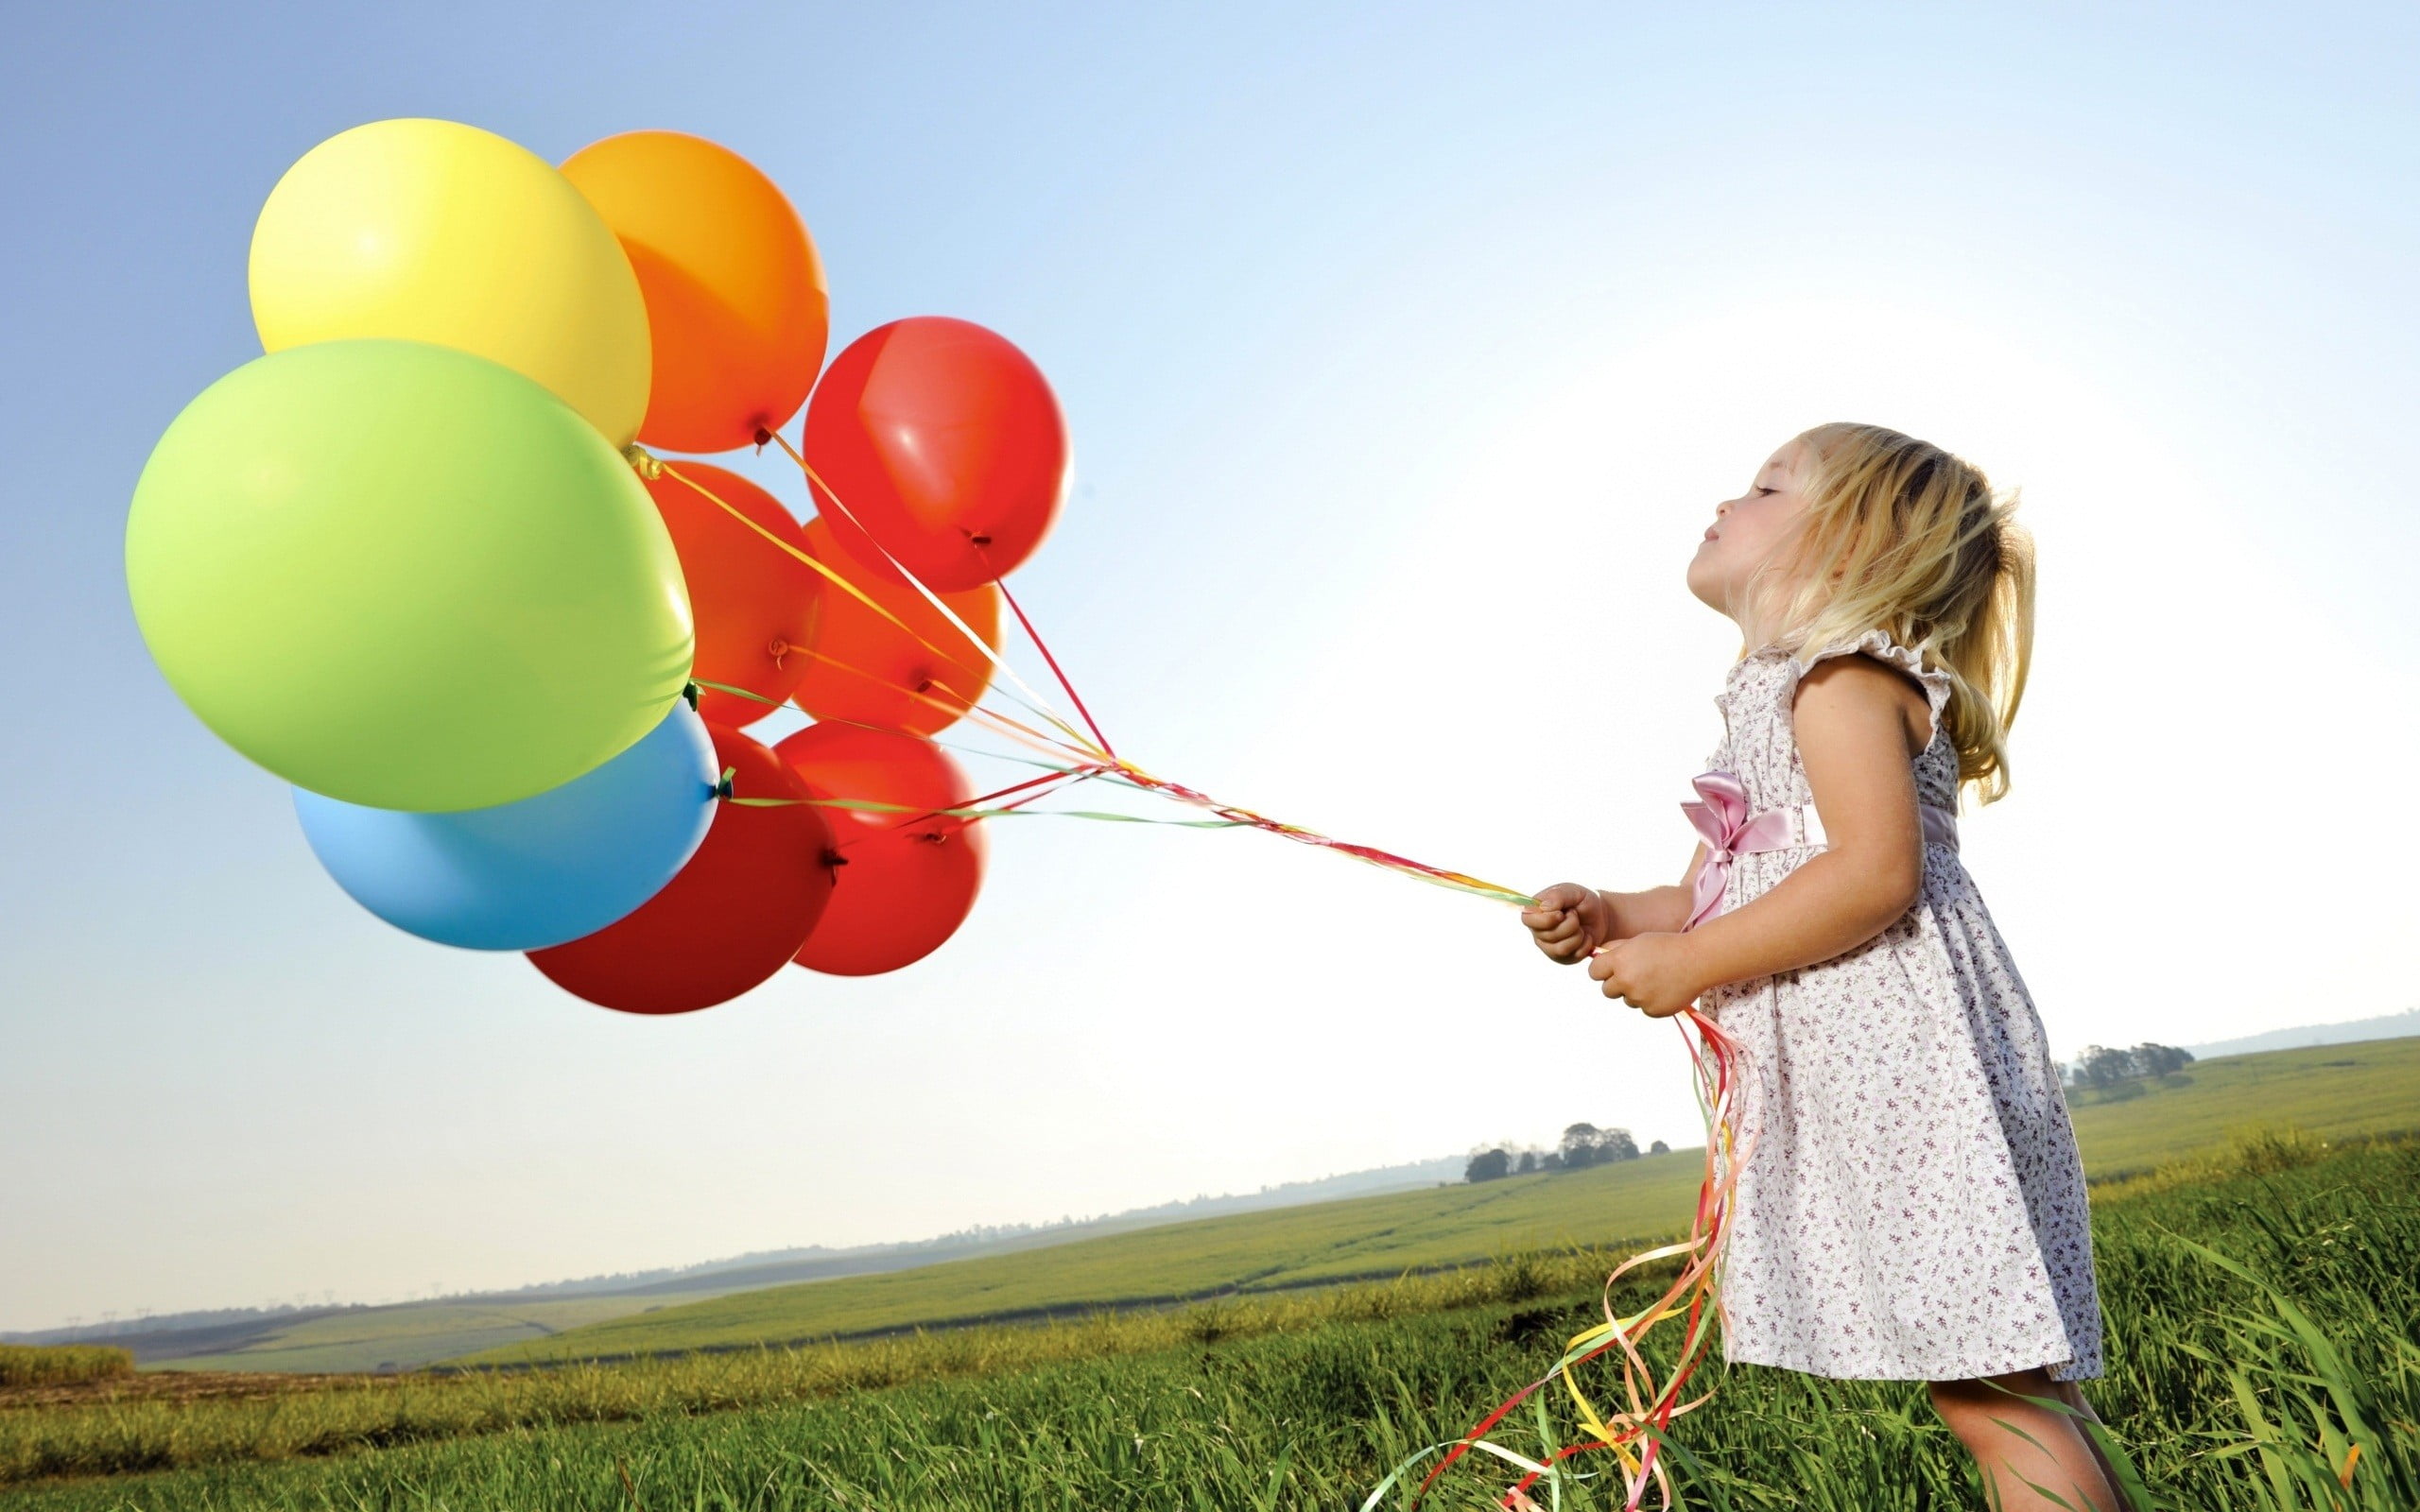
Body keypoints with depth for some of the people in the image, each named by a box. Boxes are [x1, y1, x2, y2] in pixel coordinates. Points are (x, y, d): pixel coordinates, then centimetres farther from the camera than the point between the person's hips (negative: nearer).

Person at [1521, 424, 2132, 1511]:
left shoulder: (1839, 674, -8)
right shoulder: (1767, 706, 23)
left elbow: (1877, 872, -22)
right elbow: (1717, 896, 21)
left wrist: (1690, 964, -18)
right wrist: (1610, 918, 3)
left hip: (1909, 1064, -10)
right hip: (1859, 1089, 10)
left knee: (1991, 1394, -7)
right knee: (1990, 1385, 12)